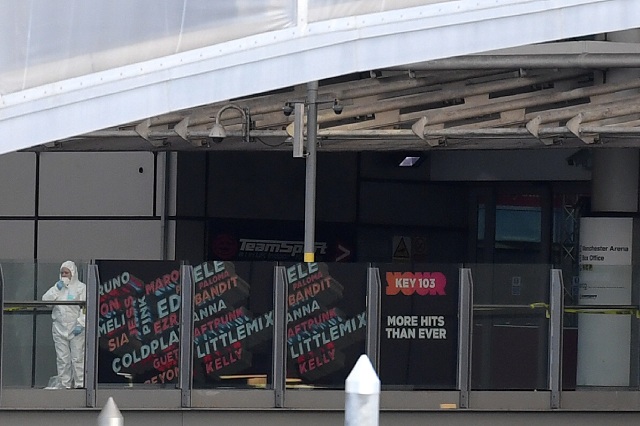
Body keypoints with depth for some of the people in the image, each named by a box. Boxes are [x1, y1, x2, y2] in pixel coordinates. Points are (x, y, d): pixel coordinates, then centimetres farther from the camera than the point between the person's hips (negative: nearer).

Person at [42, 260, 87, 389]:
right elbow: (45, 299, 6)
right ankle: (64, 384, 7)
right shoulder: (58, 287, 16)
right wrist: (57, 289, -4)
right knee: (62, 359, 3)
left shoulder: (81, 287, 1)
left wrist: (81, 324, -15)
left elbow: (85, 308, -6)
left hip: (76, 329, -5)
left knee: (77, 358, -6)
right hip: (60, 328, 5)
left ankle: (80, 383, -4)